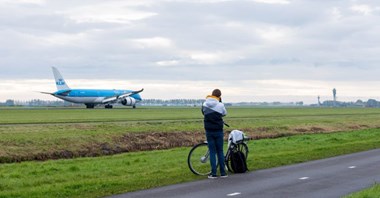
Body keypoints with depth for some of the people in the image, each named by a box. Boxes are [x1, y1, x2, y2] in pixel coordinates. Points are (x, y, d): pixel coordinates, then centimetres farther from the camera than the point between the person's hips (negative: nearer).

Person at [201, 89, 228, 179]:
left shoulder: (205, 104, -4)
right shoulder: (220, 105, -9)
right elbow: (224, 113, 8)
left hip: (209, 131, 1)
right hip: (218, 130, -1)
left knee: (212, 152, 5)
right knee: (220, 151, 9)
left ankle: (213, 173, 2)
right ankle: (223, 173, 10)